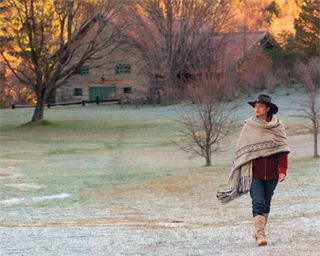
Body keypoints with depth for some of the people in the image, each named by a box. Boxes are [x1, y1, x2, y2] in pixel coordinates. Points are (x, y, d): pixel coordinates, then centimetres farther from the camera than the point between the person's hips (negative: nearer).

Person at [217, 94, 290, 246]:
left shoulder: (278, 126, 3)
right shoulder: (249, 126, 2)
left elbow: (282, 149, 2)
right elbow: (242, 150, 4)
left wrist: (282, 170, -8)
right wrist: (239, 170, 0)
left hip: (271, 171, 2)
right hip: (254, 172, -2)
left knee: (266, 203, 11)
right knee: (258, 203, -14)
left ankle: (259, 231, 27)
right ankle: (260, 235, -20)